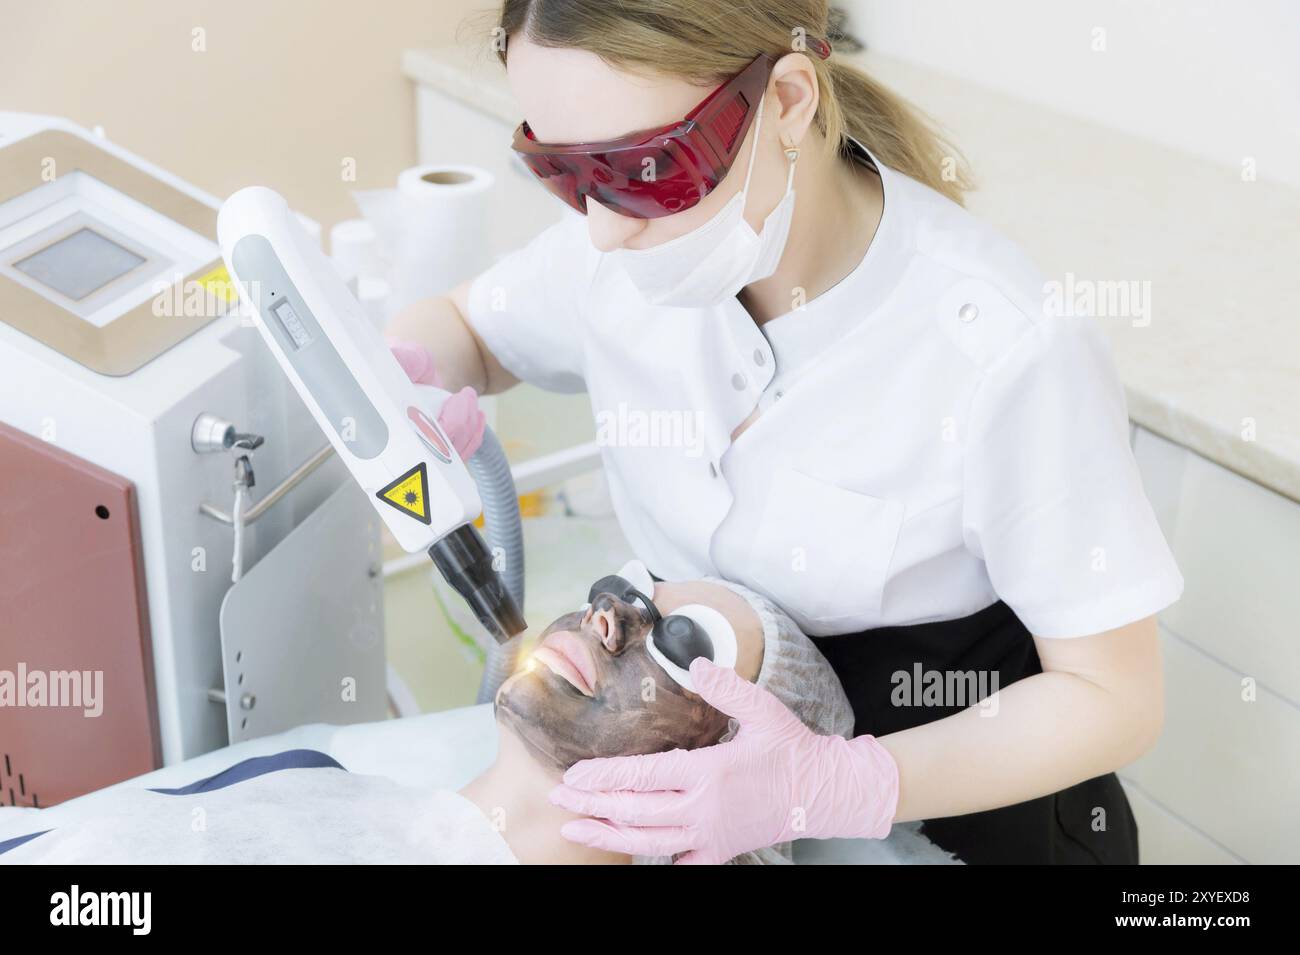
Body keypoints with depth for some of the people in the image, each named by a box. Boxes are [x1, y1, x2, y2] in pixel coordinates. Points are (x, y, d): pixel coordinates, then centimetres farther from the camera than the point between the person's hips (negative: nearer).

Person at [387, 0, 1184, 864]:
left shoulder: (1013, 353, -28)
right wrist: (404, 375, -17)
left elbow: (1113, 697, -19)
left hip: (958, 785, -2)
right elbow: (462, 329, 8)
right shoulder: (630, 243, -13)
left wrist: (823, 787, -33)